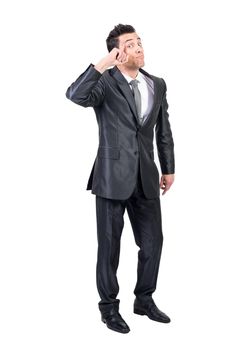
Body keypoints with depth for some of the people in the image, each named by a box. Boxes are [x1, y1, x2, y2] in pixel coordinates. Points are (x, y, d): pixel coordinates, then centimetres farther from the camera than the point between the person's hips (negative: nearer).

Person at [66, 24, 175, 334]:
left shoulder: (157, 85, 9)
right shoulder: (105, 82, -6)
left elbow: (164, 131, 15)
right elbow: (75, 95, -27)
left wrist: (168, 168, 15)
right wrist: (102, 65, -30)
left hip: (146, 177, 5)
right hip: (112, 176, -5)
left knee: (153, 242, 11)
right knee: (109, 245, 7)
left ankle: (144, 300, 31)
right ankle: (109, 307, 24)